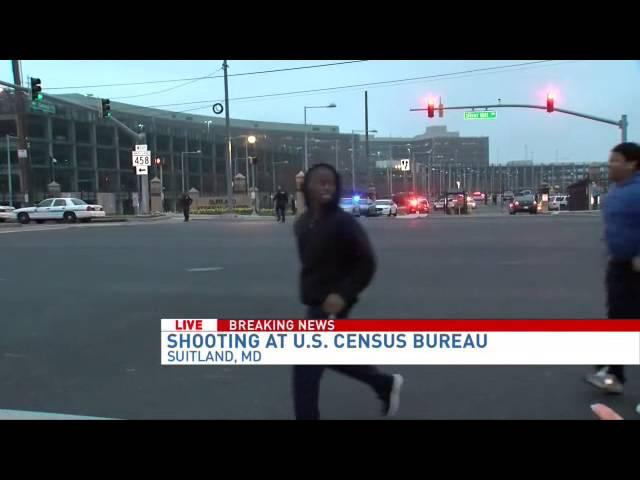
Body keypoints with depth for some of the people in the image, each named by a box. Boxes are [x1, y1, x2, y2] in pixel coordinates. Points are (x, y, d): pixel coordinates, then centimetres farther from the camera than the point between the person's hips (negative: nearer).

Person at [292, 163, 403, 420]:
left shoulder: (343, 222, -16)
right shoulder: (303, 223, 6)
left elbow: (366, 264, -14)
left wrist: (343, 294, -23)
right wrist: (308, 290, 12)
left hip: (331, 304, -8)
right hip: (313, 303, 8)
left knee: (305, 368, -6)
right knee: (334, 357, 21)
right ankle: (385, 384, 42)